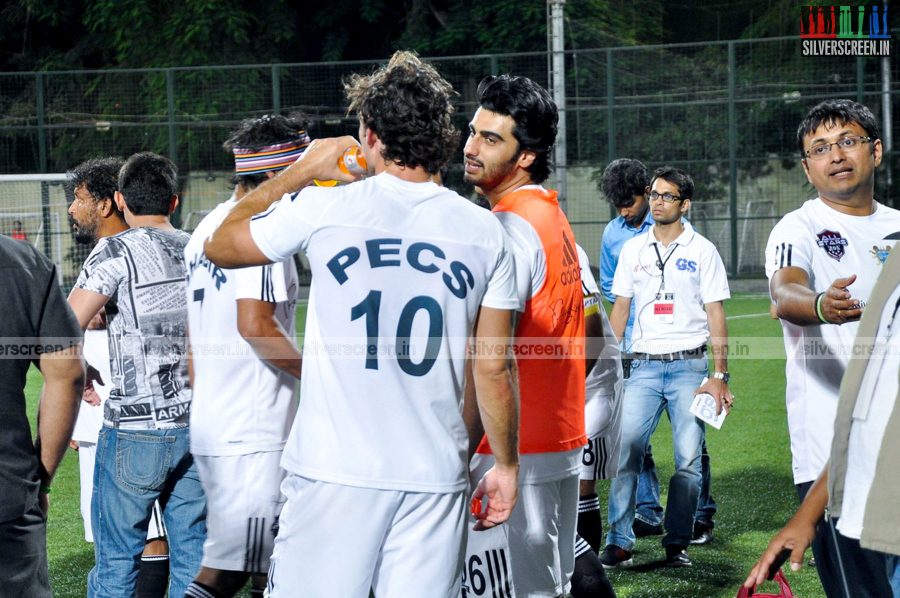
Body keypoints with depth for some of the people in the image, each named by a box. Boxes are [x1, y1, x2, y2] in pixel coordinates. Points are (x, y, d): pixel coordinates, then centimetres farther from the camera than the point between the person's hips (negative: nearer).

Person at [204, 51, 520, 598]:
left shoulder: (324, 209, -4)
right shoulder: (485, 232, 4)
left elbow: (220, 246, 14)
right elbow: (494, 368, 5)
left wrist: (299, 172, 22)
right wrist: (506, 464, 17)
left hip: (335, 470, -2)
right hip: (436, 475, 2)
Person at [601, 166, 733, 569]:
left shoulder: (702, 251, 3)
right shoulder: (632, 250, 11)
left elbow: (716, 316, 1)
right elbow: (620, 310, 15)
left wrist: (719, 376, -6)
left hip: (689, 366, -2)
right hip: (644, 366, 2)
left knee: (688, 459, -3)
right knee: (624, 452, -8)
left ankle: (677, 543, 7)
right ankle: (619, 542, -3)